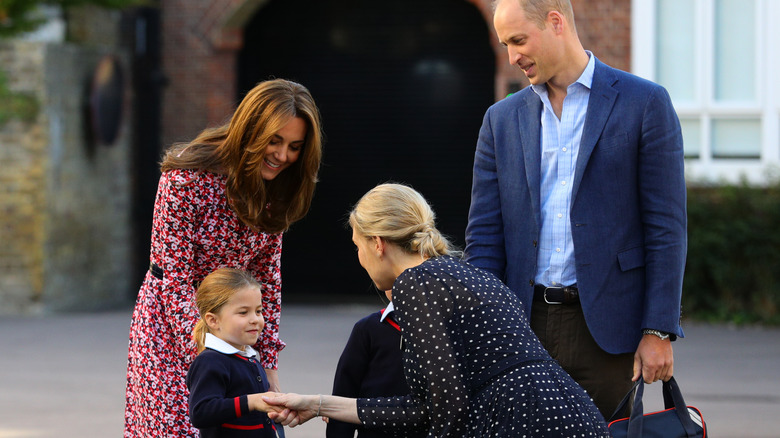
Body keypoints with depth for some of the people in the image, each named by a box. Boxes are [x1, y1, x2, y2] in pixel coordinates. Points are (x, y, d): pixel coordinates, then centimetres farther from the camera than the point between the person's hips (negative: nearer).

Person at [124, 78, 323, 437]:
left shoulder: (275, 191, -2)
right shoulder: (188, 177, -21)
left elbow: (267, 278, 3)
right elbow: (174, 279, -20)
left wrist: (268, 365, -2)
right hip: (172, 328, -5)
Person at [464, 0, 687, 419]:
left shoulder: (644, 103, 0)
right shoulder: (503, 119, 12)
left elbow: (666, 226, -3)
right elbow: (484, 236, 9)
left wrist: (659, 331, -9)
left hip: (606, 329, -3)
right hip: (525, 327, 3)